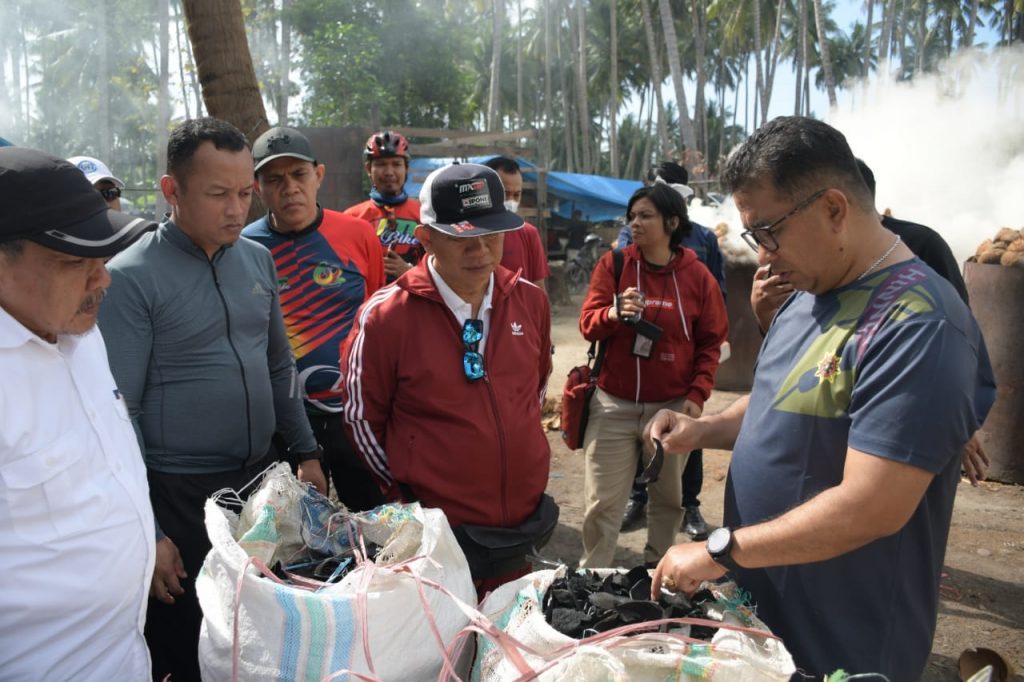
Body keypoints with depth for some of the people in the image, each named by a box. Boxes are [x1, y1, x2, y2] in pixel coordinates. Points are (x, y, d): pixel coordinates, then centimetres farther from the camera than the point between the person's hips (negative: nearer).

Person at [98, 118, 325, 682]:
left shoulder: (258, 259, 4)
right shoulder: (131, 278, -13)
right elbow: (119, 413, -13)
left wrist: (305, 453, 11)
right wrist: (145, 531, -14)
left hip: (263, 477, 5)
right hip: (180, 495, -5)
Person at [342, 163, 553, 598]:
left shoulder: (530, 301, -1)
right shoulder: (385, 317, -14)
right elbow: (363, 417, -4)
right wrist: (408, 491, 1)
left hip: (523, 524, 4)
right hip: (434, 534, -4)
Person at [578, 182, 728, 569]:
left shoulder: (697, 275, 0)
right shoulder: (613, 264, -1)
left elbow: (711, 342, 5)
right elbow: (587, 324, -4)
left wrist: (697, 394, -5)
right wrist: (613, 313, -27)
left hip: (673, 405, 1)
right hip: (614, 404, -1)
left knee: (669, 497, 16)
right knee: (601, 502, 3)